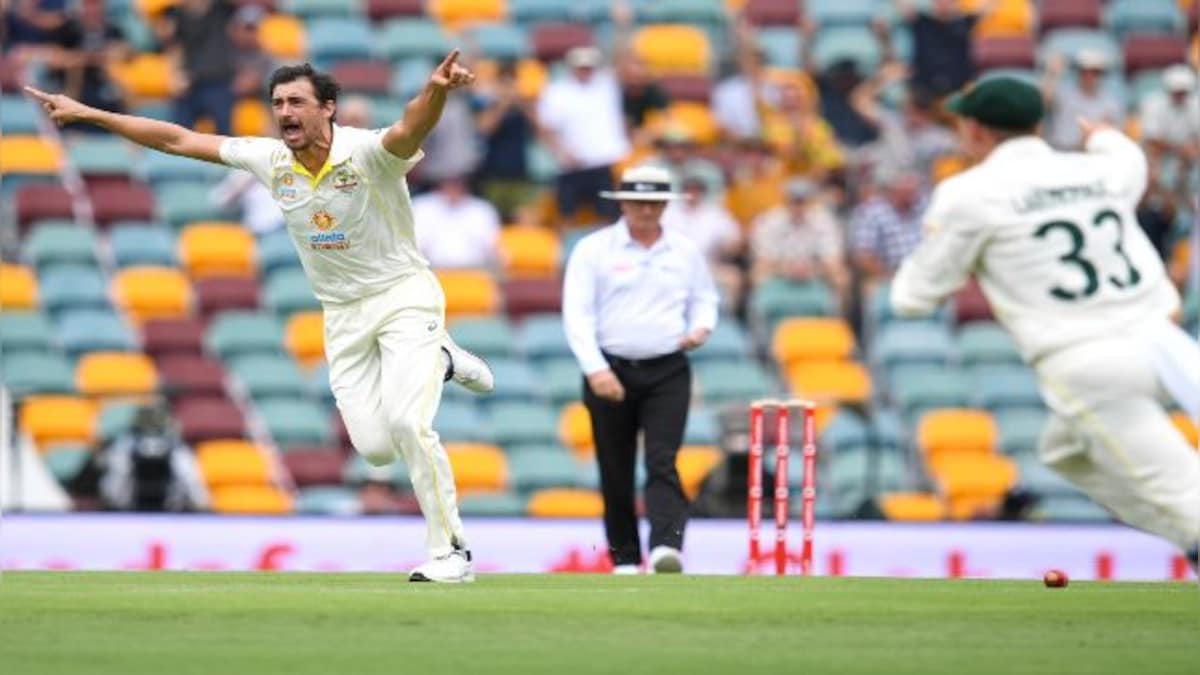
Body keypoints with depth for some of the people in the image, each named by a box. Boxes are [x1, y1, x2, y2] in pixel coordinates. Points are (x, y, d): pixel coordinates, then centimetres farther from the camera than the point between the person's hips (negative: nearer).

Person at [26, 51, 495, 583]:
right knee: (375, 448, -1)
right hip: (342, 315, 6)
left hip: (403, 296, -5)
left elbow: (409, 131, -45)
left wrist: (436, 91, -68)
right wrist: (86, 114, 2)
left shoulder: (366, 154, -21)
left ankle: (450, 552, -9)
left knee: (406, 422, -23)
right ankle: (439, 364, 28)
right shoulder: (272, 160, -5)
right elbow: (178, 140, 2)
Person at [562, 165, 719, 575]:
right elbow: (577, 314, -4)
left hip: (668, 373, 1)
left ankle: (666, 547, -27)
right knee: (616, 473, 4)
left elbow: (705, 299, 22)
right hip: (611, 371, 0)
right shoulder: (594, 249, 1)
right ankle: (624, 558, 13)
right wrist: (595, 369, -16)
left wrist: (701, 328, -2)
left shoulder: (685, 252, 10)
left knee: (662, 462, -15)